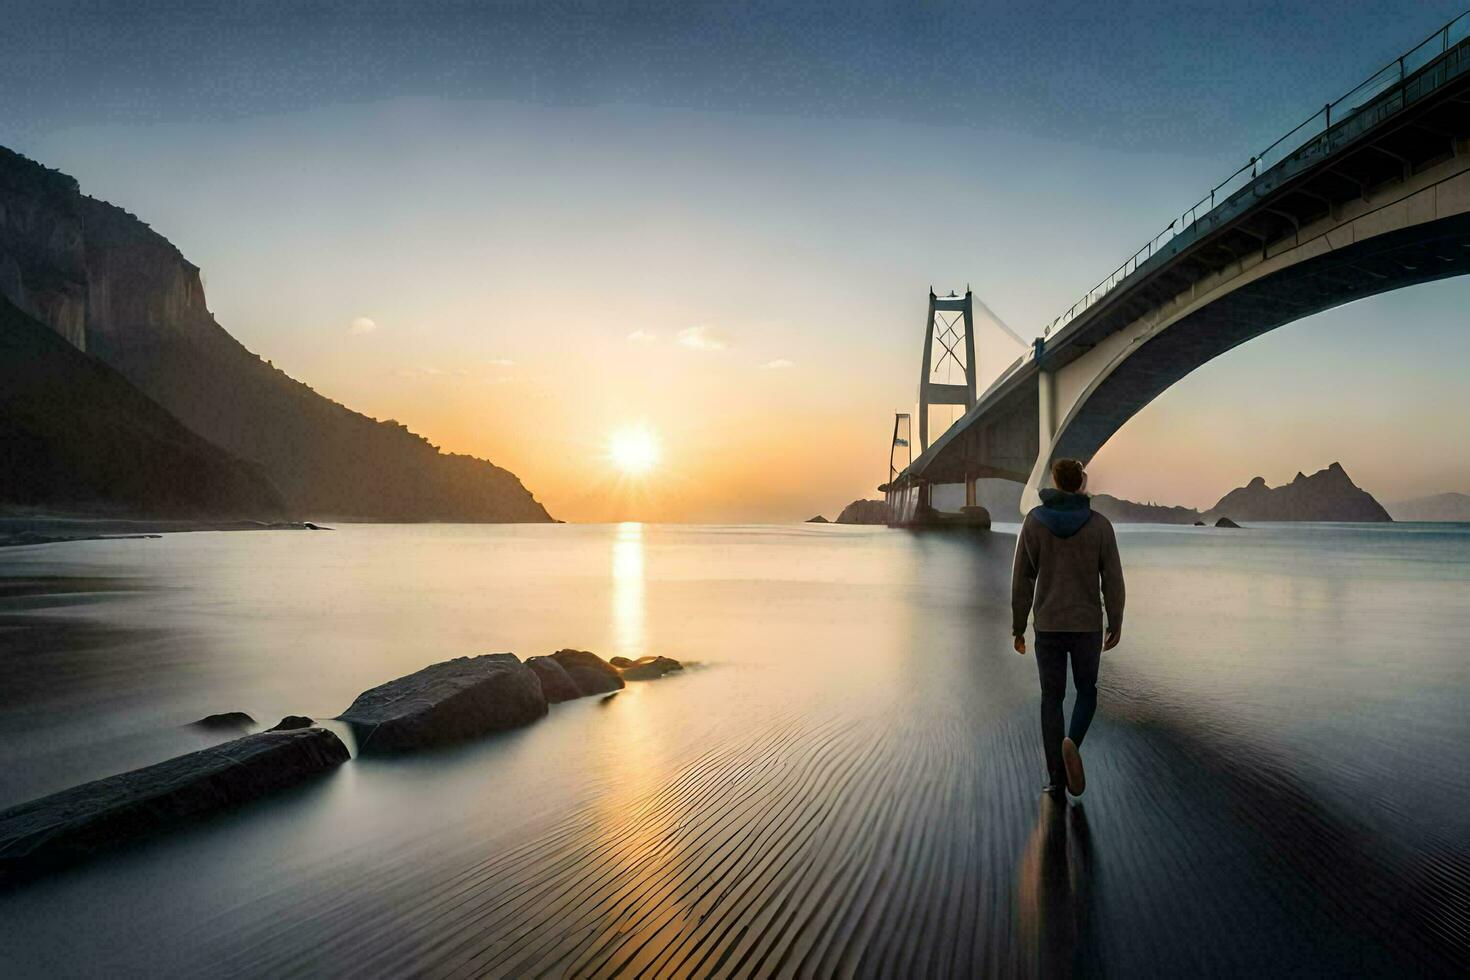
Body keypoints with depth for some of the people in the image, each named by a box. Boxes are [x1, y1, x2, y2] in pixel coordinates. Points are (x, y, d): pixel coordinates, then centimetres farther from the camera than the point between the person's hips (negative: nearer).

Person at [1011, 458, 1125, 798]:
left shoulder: (1033, 522, -6)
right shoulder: (1100, 524, -6)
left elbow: (1022, 579, -5)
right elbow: (1112, 580, -5)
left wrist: (1018, 628, 3)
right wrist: (1116, 625, 7)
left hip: (1048, 625, 1)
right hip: (1087, 625, 0)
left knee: (1052, 699, 10)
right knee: (1086, 692, 17)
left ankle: (1056, 778, 7)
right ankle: (1072, 744, -12)